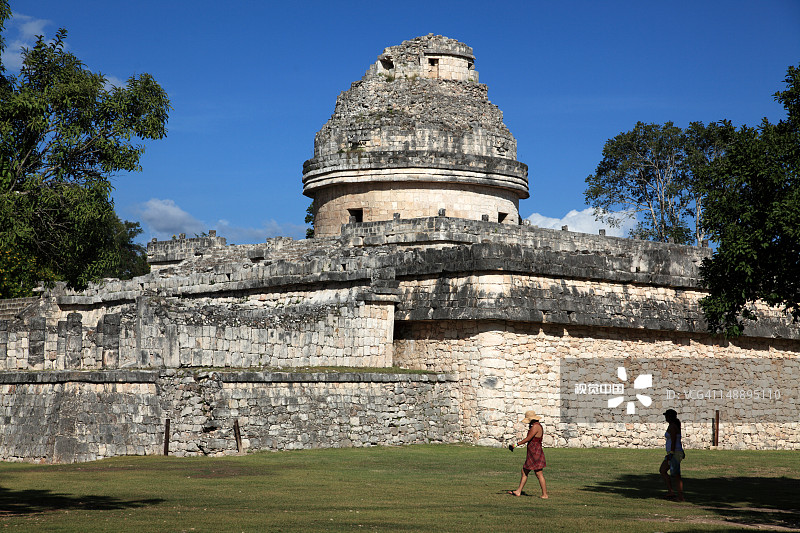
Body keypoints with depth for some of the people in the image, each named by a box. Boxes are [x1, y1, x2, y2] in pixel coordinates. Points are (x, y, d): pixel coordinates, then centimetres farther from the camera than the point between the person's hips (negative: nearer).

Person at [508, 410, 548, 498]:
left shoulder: (535, 426, -17)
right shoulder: (537, 426, 15)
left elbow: (528, 438, -18)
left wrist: (517, 444, -12)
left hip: (535, 453, -11)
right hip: (532, 454, 11)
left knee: (539, 474, -6)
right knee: (524, 472, 14)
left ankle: (545, 494, -2)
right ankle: (518, 492, 20)